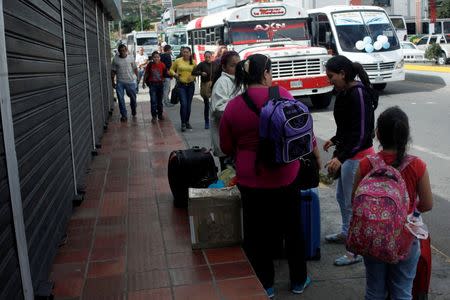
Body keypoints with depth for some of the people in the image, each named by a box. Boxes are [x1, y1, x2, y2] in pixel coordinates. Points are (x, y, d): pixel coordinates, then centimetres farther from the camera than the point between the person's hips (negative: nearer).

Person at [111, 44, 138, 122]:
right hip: (120, 82, 0)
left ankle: (133, 109, 39)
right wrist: (113, 82, 2)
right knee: (121, 99, 0)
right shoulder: (115, 59, 0)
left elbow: (135, 69, 6)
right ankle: (124, 115, 10)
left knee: (133, 97, 11)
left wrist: (137, 77, -2)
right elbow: (113, 71, 4)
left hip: (130, 81, 0)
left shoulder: (131, 58, 1)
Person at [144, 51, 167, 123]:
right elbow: (146, 74, 4)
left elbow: (165, 73, 2)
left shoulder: (162, 65, -4)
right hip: (152, 84, -2)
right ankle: (154, 116, -2)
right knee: (153, 101, -7)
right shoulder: (150, 65, -7)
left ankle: (160, 115, 27)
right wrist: (145, 82, 9)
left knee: (160, 100, 14)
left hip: (160, 84, 2)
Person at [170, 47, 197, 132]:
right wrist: (174, 74, -10)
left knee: (188, 105, 10)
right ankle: (183, 123, -3)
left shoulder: (193, 62, 3)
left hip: (190, 85, 2)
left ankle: (187, 122, 25)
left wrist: (194, 76, -6)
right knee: (183, 104, -13)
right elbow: (171, 69, 9)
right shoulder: (178, 61, -1)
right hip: (181, 85, -2)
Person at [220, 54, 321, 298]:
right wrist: (315, 152, 14)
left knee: (257, 231, 15)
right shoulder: (281, 95, -9)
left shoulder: (233, 106, -6)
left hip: (251, 178, 0)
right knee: (292, 227, 18)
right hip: (285, 174, 0)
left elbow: (226, 147, 3)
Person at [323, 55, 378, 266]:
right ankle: (346, 233, 44)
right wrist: (335, 140, 30)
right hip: (346, 154, 10)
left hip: (357, 156, -10)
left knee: (353, 203, 0)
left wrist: (340, 157, -32)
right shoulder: (345, 92, 7)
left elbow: (362, 133, -25)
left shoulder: (358, 94, -21)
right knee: (341, 196, 23)